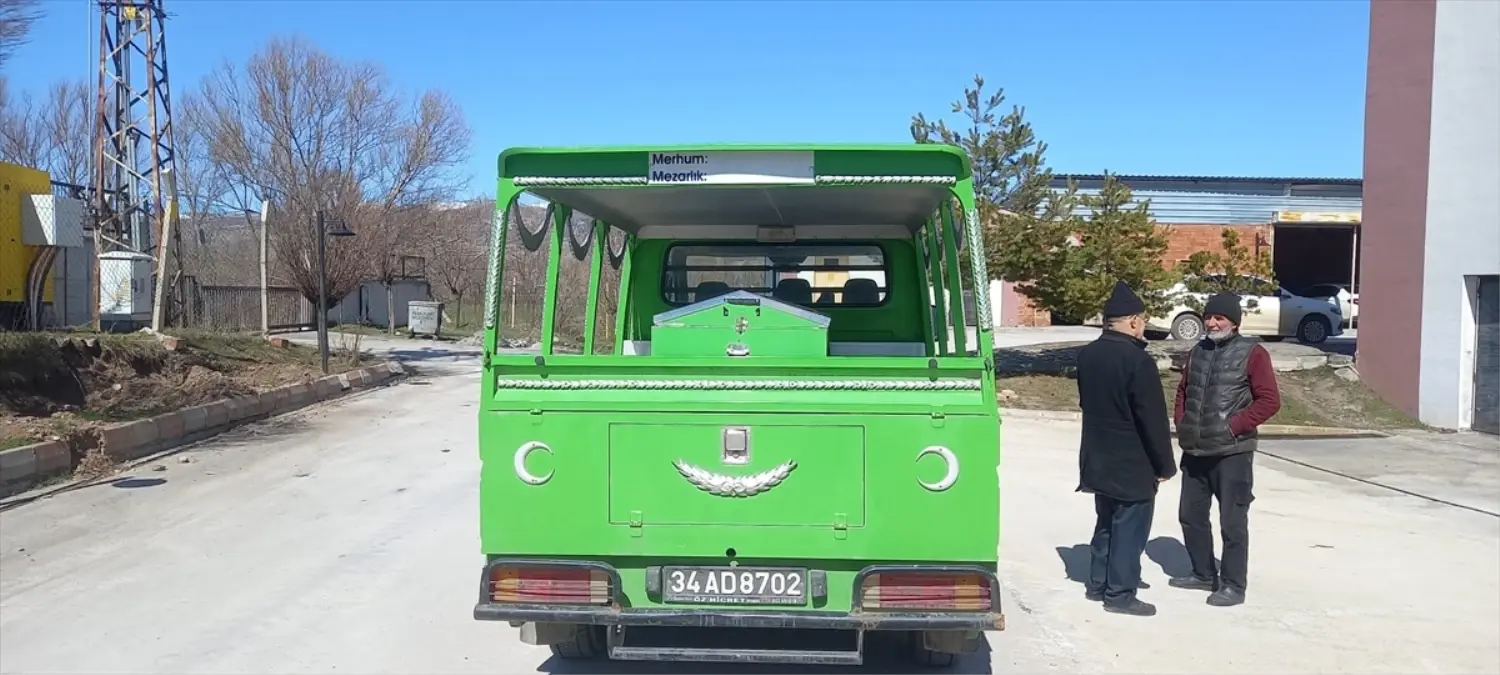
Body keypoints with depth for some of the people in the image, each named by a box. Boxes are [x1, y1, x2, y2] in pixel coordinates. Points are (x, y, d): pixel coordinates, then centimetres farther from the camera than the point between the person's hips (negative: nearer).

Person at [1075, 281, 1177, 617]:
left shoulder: (1087, 355, 3)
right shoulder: (1138, 361, -21)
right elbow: (1153, 419, -18)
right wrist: (1165, 464, -10)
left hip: (1099, 458, 8)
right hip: (1133, 464, -8)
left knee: (1107, 520, 20)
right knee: (1129, 527, 2)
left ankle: (1098, 583, 27)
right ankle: (1120, 594, 7)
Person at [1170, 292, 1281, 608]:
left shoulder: (1252, 352, -7)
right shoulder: (1198, 351, 12)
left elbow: (1269, 400, -11)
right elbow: (1183, 390, 22)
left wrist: (1234, 426, -16)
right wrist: (1181, 421, 6)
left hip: (1232, 451, -7)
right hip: (1194, 451, 7)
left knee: (1232, 521, 1)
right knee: (1191, 514, 13)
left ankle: (1233, 585, 11)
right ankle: (1203, 574, 29)